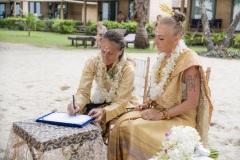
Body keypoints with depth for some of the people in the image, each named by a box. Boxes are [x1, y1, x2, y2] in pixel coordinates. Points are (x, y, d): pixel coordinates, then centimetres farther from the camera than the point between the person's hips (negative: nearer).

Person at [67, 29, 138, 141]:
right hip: (100, 101, 3)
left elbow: (121, 102, -23)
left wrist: (104, 112, -42)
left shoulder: (128, 69, -23)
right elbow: (83, 91, -16)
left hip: (123, 105, -3)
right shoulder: (93, 62, -15)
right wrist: (77, 105, -38)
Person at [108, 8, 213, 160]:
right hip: (160, 110, 7)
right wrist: (148, 103, 1)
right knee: (123, 124, -14)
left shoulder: (189, 61, -19)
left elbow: (192, 102, -19)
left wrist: (162, 115, -19)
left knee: (141, 133, -27)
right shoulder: (164, 56, 6)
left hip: (181, 117, -7)